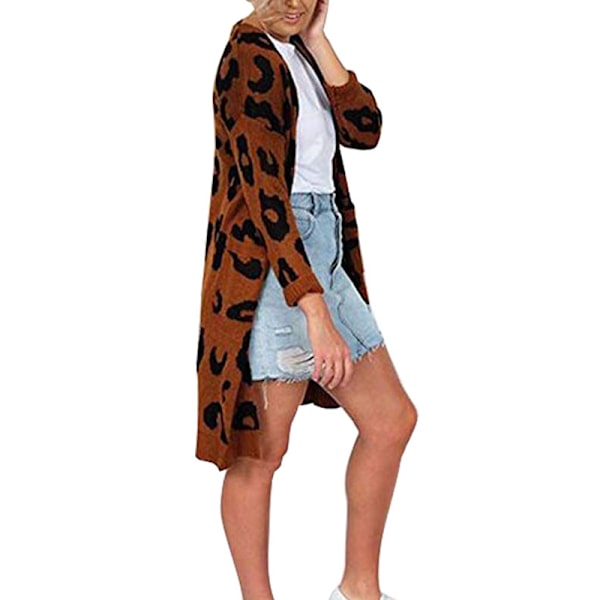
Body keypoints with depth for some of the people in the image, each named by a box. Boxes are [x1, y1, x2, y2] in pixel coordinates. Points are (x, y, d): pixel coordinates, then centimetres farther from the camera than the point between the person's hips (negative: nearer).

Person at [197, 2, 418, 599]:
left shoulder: (295, 53, 15)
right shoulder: (249, 56, -12)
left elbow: (365, 130, 4)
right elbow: (264, 191, -22)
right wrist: (316, 314, -27)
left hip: (321, 259, 10)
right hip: (270, 268, -10)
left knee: (392, 419, 11)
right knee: (261, 452, -2)